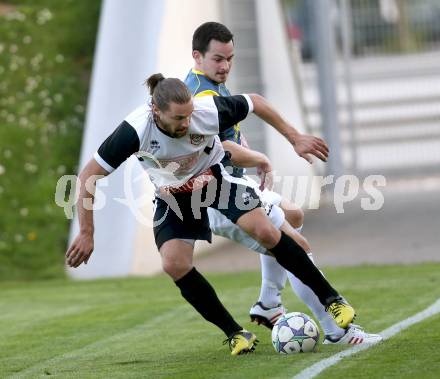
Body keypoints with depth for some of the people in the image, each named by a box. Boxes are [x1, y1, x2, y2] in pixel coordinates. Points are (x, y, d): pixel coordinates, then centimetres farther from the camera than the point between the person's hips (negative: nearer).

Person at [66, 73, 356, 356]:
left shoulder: (208, 111, -32)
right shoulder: (134, 131, -34)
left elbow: (255, 102, -11)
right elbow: (89, 176, -26)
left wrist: (296, 139, -6)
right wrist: (87, 234, -26)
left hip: (215, 177, -1)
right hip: (172, 195, 1)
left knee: (265, 232, -17)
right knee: (174, 265, -17)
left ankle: (330, 298, 0)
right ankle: (236, 335, -2)